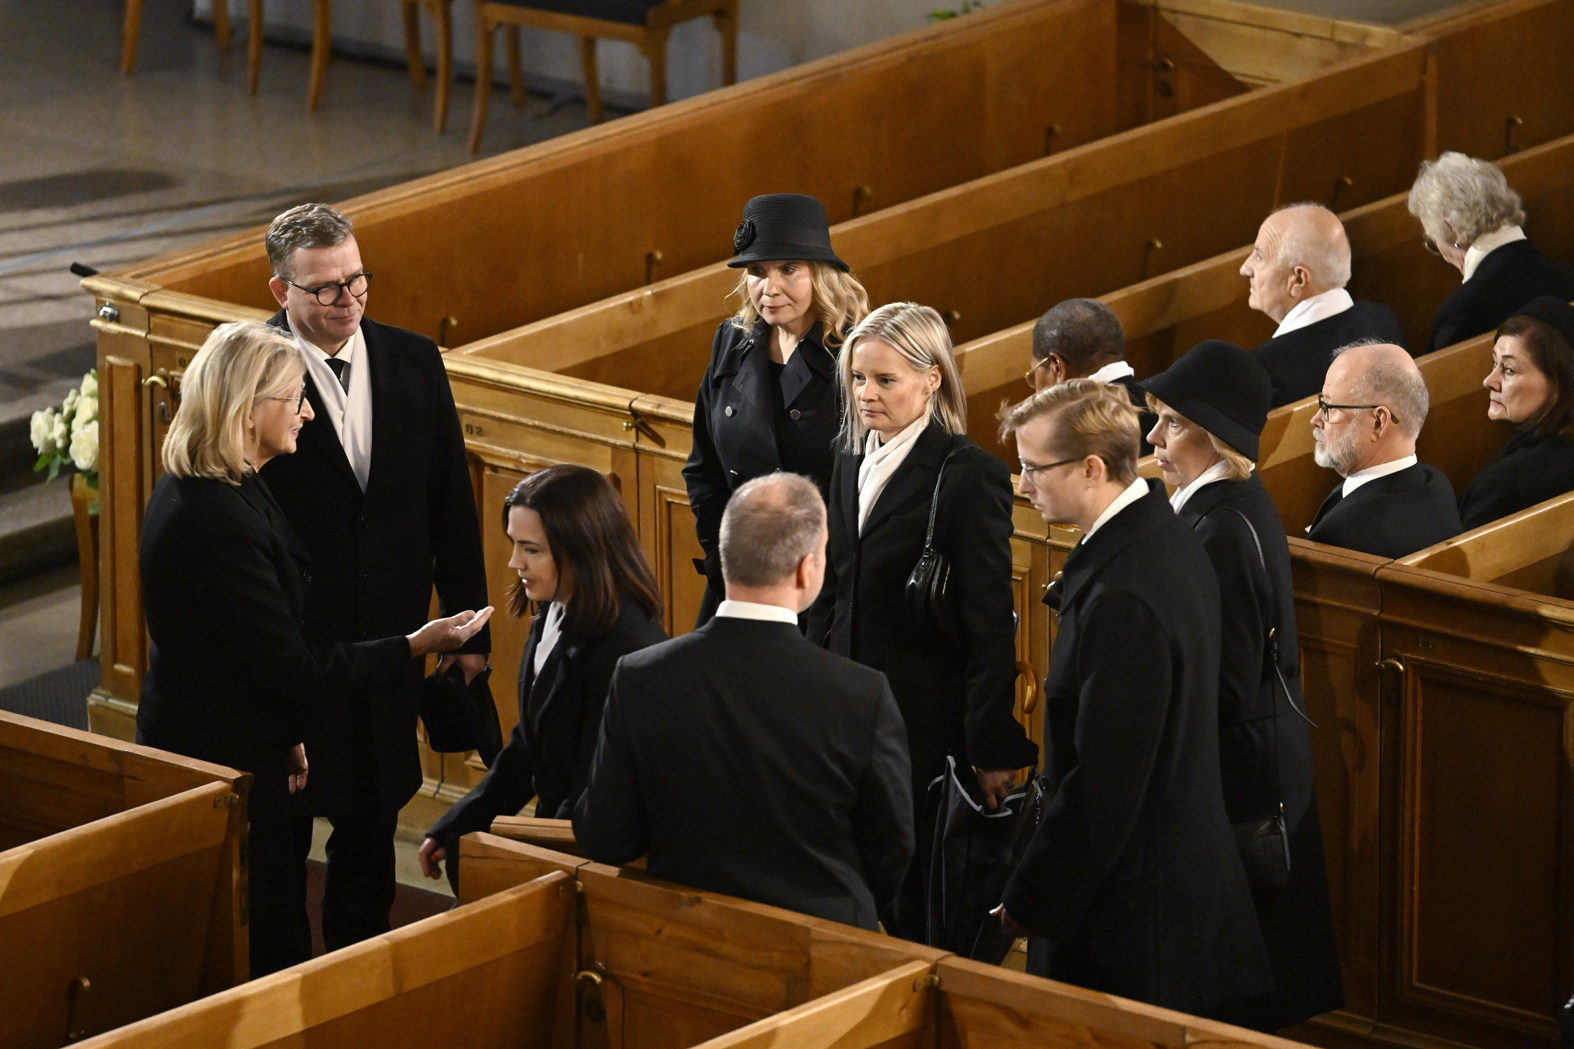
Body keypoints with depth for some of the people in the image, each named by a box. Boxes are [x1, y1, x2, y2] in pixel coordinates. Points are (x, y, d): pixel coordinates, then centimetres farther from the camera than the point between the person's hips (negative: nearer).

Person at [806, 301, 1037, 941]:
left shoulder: (968, 475, -13)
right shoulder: (853, 463, 10)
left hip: (929, 717, -6)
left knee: (918, 889, -1)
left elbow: (990, 625, -12)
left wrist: (992, 749, -13)